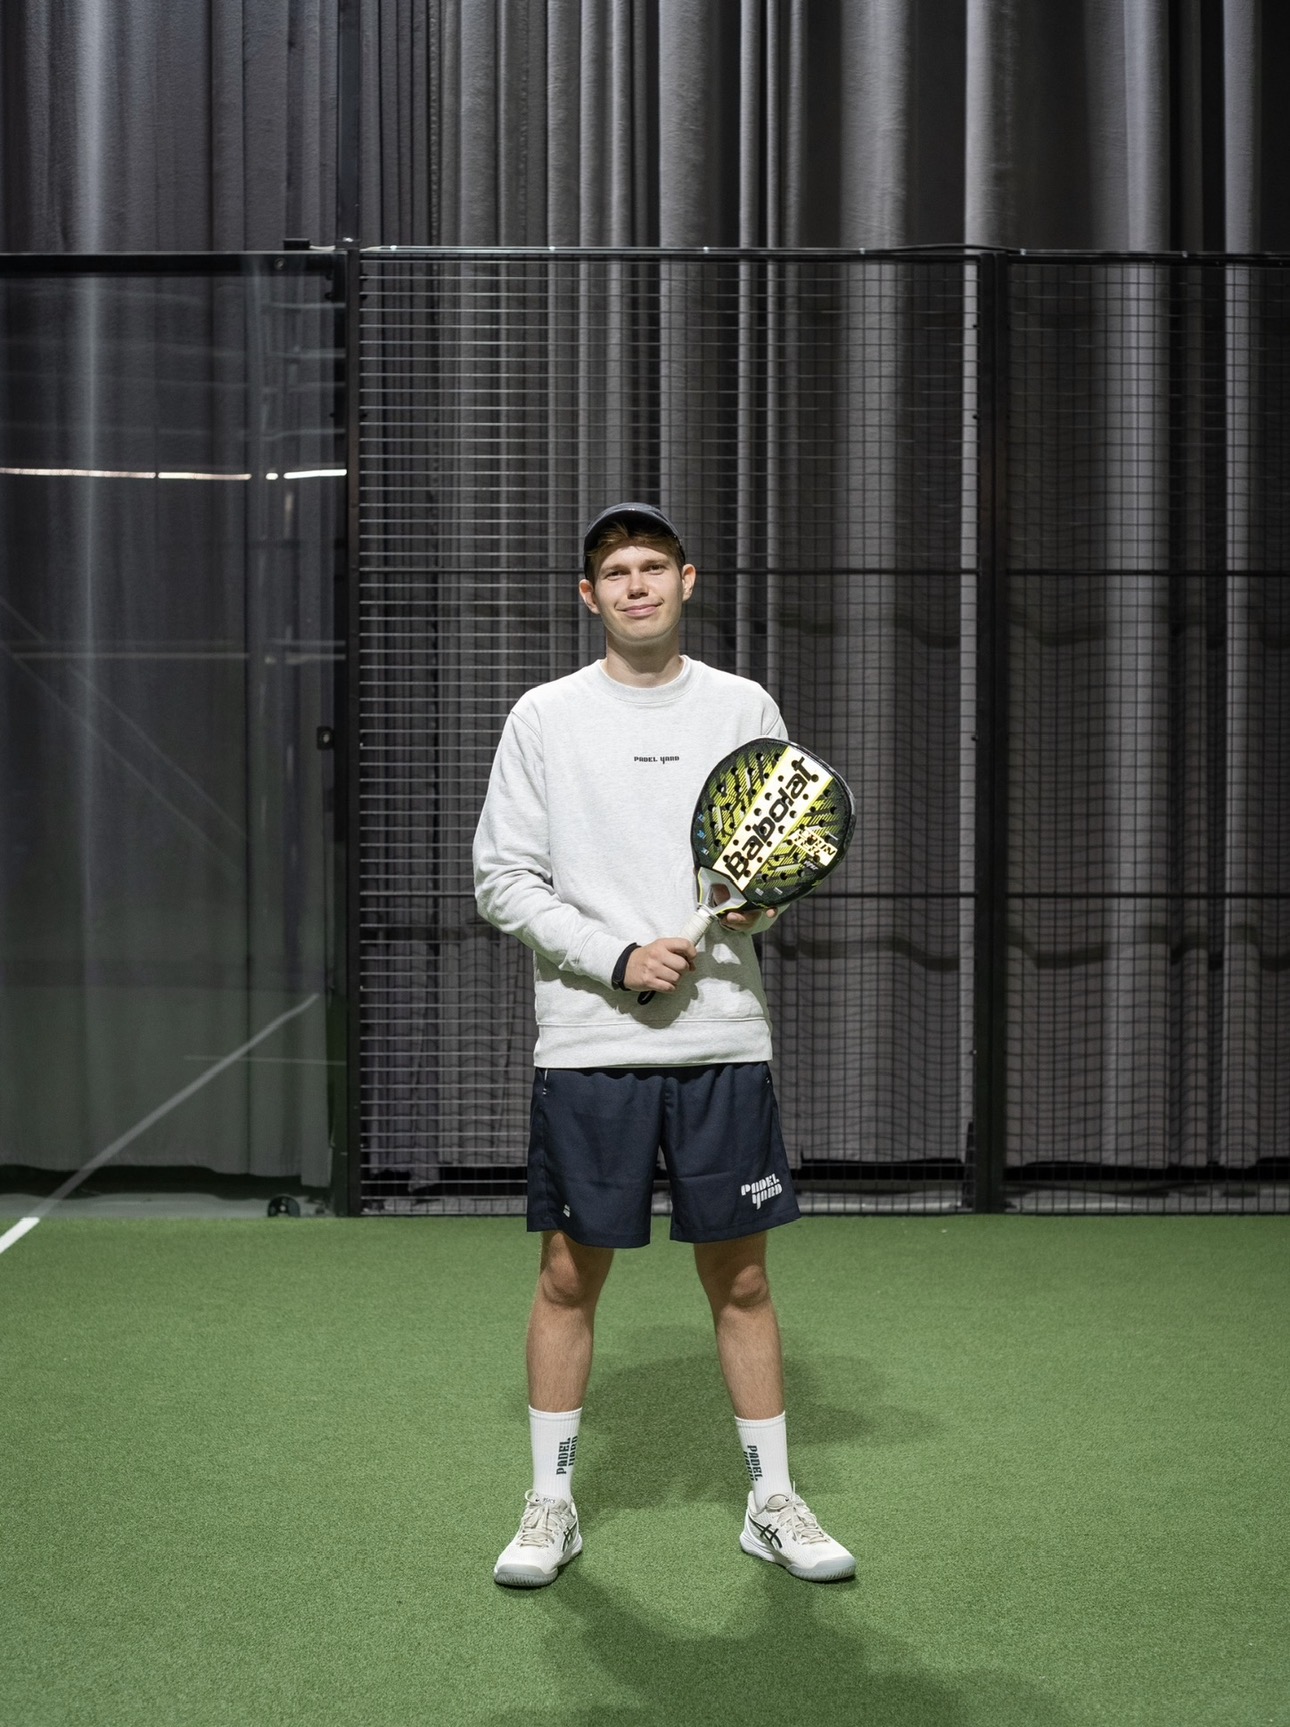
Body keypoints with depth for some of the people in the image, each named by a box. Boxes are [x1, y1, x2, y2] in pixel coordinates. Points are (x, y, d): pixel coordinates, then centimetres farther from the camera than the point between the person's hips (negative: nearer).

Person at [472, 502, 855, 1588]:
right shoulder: (546, 717, 3)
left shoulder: (745, 708, 8)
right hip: (587, 1047, -1)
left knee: (740, 1273, 7)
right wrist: (618, 957, -12)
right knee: (570, 1274, 5)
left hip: (724, 1042, 1)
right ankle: (551, 1507, 20)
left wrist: (757, 900, -9)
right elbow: (503, 877, 0)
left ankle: (774, 1505, 20)